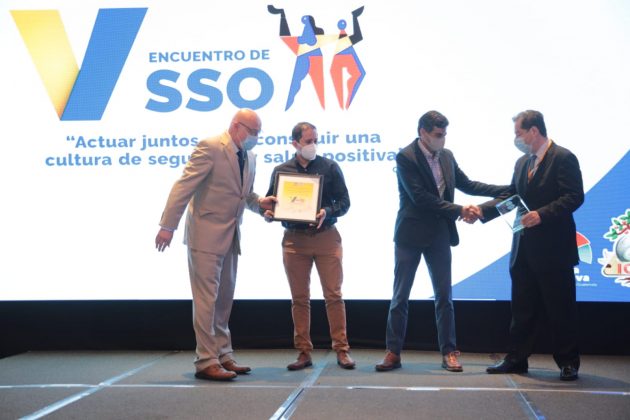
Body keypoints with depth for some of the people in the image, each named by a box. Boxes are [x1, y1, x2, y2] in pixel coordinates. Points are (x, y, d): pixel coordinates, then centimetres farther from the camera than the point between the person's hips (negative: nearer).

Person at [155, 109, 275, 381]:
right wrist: (168, 226, -24)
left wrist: (259, 203, -1)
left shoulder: (249, 157, 10)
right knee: (207, 298, -5)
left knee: (224, 299, 13)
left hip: (230, 236, 8)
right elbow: (184, 186, -19)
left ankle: (222, 356, 22)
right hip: (206, 234, -8)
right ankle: (206, 362, -1)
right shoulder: (210, 147, -14)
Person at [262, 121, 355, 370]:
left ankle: (342, 350, 5)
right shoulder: (281, 171, 9)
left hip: (326, 236, -1)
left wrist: (327, 212, -17)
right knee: (299, 298, 5)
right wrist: (268, 213, -11)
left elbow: (344, 201, 2)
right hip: (294, 238, 2)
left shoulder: (329, 167, 4)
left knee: (333, 295, -3)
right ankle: (304, 352, 12)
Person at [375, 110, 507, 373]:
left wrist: (507, 190, 6)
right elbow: (420, 198, -20)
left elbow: (467, 184, 14)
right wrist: (459, 211, -22)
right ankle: (393, 352, 10)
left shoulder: (447, 155, 6)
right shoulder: (405, 157, -13)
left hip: (439, 235, 5)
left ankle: (449, 352, 14)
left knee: (444, 295, 6)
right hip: (411, 234, -5)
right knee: (400, 295, 3)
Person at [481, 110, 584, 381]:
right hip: (524, 249, 8)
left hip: (553, 249, -7)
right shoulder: (522, 163, 14)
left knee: (560, 308, 2)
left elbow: (574, 197, -17)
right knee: (522, 307, 12)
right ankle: (516, 359, 20)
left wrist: (542, 214, -26)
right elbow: (511, 196, 15)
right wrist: (482, 210, 2)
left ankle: (568, 363, 13)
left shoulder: (563, 158, -10)